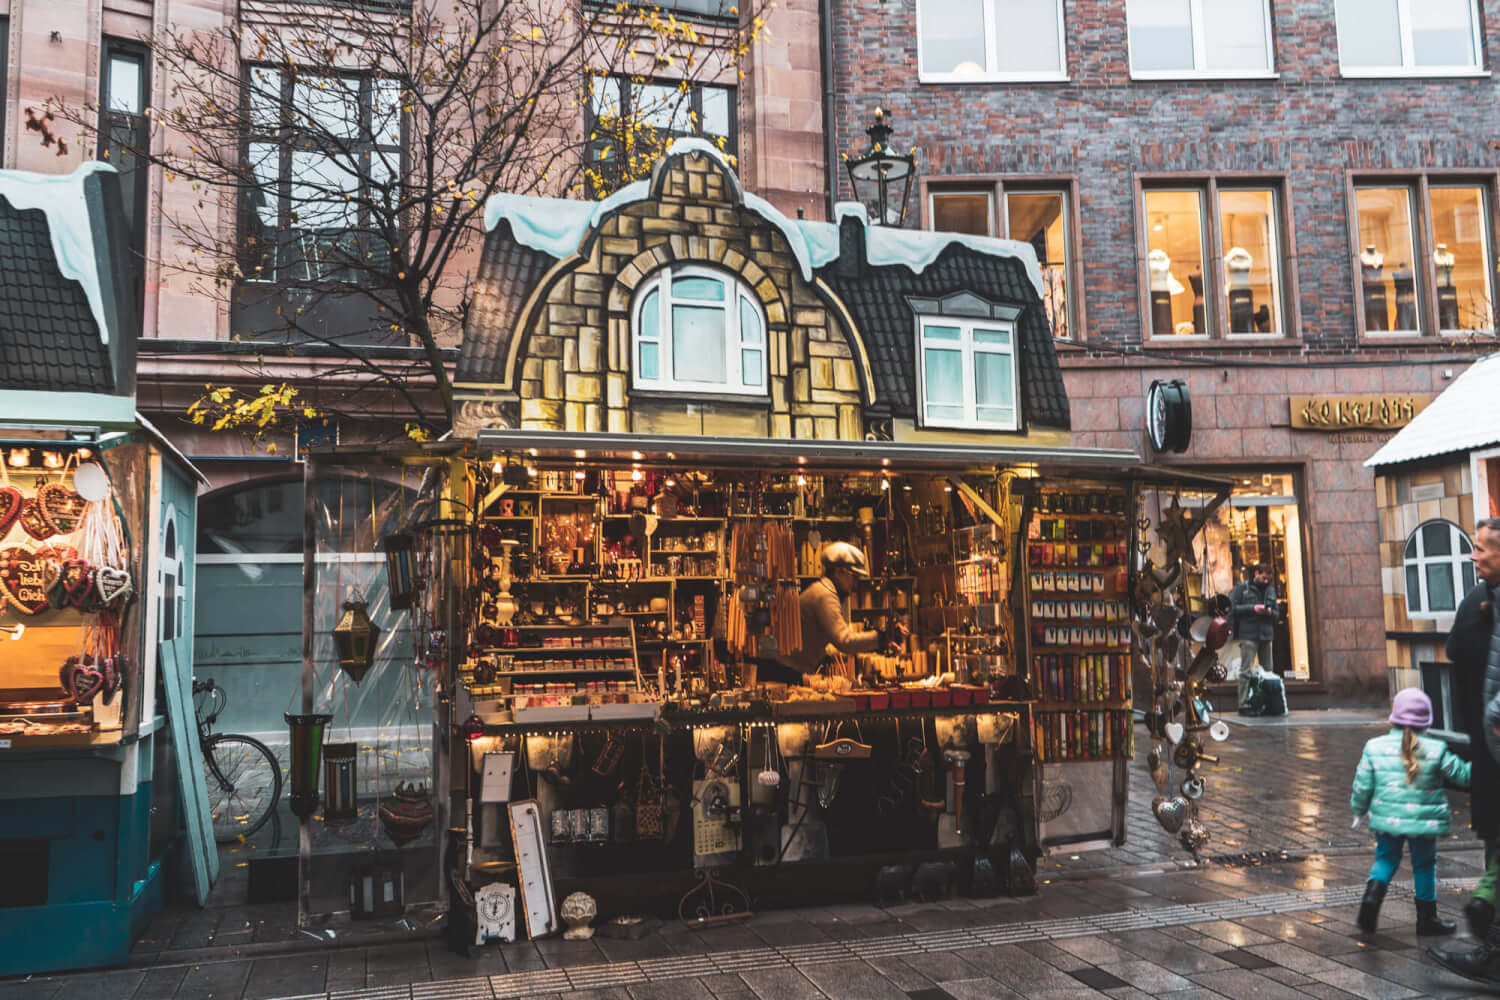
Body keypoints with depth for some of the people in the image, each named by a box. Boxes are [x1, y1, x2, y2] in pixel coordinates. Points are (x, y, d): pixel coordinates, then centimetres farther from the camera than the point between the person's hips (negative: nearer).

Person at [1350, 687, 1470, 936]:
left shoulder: (1374, 747, -5)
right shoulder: (1436, 750, -8)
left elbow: (1362, 785, 0)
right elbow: (1463, 775, 2)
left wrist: (1358, 810, 15)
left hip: (1387, 820, 1)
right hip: (1424, 820, -1)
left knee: (1385, 858, 18)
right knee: (1425, 864, 15)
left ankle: (1372, 896, -5)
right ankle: (1427, 917, 25)